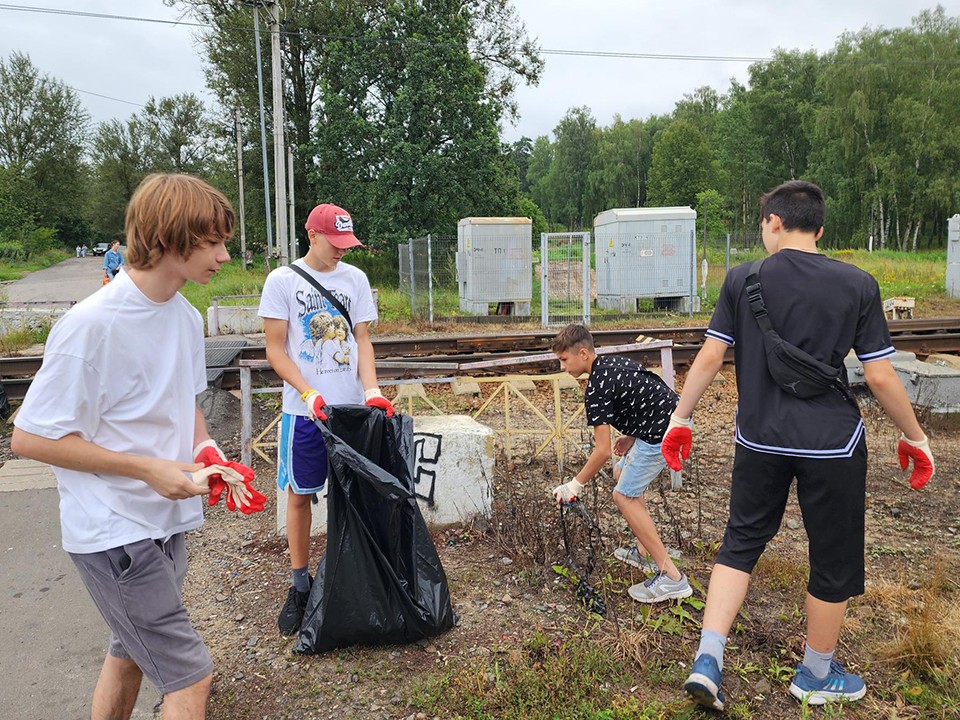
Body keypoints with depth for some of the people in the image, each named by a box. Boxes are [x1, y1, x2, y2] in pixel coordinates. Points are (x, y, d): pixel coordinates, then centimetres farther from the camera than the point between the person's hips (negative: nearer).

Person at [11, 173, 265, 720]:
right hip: (114, 533, -8)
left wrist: (208, 451, -3)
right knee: (191, 675, -3)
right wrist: (148, 469, -21)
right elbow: (30, 438, -18)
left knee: (130, 655, 24)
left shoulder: (187, 317, 2)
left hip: (167, 522, 8)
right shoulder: (93, 324, -23)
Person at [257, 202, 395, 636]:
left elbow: (362, 341, 6)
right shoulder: (282, 281, -3)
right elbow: (275, 350, -5)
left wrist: (372, 391, -9)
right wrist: (310, 395, -17)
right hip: (304, 409, -3)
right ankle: (300, 585, 22)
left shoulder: (355, 279, 7)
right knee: (299, 495, 7)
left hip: (352, 406, 3)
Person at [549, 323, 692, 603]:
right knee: (624, 474, 23)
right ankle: (643, 552, 28)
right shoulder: (612, 362, 11)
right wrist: (633, 436, 13)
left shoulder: (597, 387, -18)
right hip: (673, 420, 10)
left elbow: (602, 451, -17)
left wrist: (576, 485, -6)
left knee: (624, 495, -3)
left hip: (661, 434, -10)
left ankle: (671, 577, -3)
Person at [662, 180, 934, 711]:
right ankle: (816, 675, 33)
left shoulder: (742, 280, -3)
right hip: (832, 444, -1)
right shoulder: (857, 285, -6)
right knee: (834, 561, 16)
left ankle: (707, 660, 10)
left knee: (741, 542, 18)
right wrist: (914, 436, 9)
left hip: (760, 439, 2)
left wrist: (681, 418, 8)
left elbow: (709, 357, -3)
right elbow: (880, 377, -6)